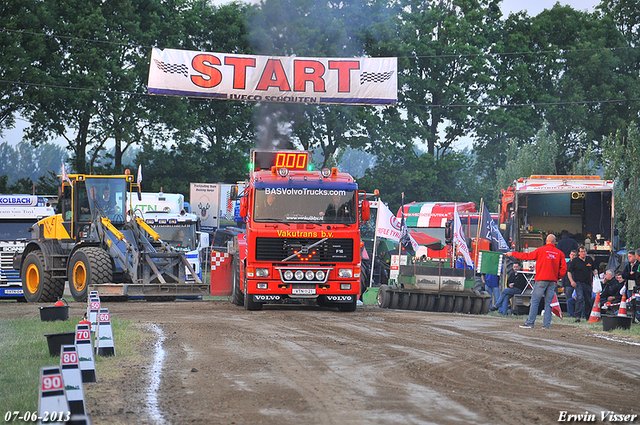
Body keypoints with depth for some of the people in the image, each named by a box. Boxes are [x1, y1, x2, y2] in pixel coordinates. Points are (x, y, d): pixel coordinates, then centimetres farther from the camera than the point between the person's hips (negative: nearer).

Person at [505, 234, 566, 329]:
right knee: (548, 303, 6)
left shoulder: (541, 250, -2)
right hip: (553, 281, 4)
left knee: (535, 301, -2)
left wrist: (512, 254, 11)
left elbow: (527, 256, 1)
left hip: (542, 279, -4)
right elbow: (564, 268, 4)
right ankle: (546, 324, 2)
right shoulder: (560, 253, 7)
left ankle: (530, 323, -6)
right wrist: (558, 277, 17)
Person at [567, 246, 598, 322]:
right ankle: (577, 316, -24)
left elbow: (595, 269, 24)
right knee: (580, 298, -22)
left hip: (588, 284, 4)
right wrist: (572, 281, -10)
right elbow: (569, 272, 2)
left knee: (588, 300, 8)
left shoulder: (590, 259, 11)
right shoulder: (575, 260, 0)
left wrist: (595, 272, 0)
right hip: (578, 282, -4)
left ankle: (586, 315, 25)